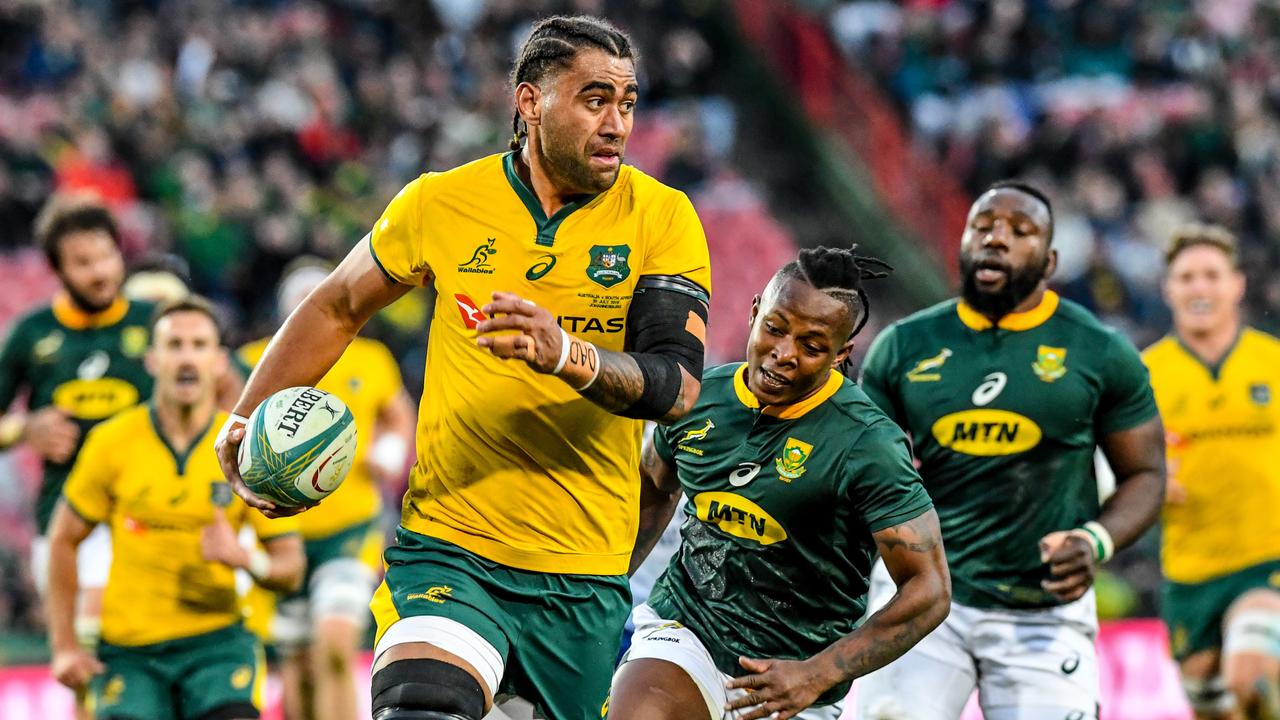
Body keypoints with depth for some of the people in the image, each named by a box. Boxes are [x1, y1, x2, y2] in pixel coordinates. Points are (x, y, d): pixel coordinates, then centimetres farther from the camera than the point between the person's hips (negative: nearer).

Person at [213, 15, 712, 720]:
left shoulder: (662, 217, -2)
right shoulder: (440, 203, 1)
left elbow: (677, 383, -15)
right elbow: (336, 308, 19)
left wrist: (566, 355, -33)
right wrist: (244, 421, 11)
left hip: (585, 575, 1)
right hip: (448, 548, -1)